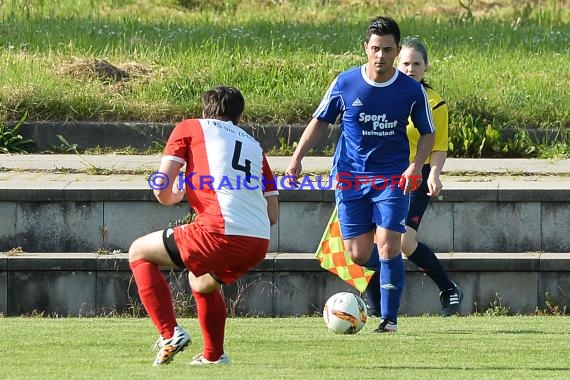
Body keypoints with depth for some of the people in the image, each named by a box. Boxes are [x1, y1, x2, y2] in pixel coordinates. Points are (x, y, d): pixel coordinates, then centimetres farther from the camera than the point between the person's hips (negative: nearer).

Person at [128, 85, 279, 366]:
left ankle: (169, 334, 3)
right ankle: (213, 356, 40)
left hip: (219, 233, -6)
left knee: (139, 253, 16)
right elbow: (272, 215, 22)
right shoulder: (254, 146, 27)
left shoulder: (190, 128, 13)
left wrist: (173, 196, 27)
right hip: (259, 244, 6)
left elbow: (161, 188, 4)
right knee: (201, 282, 37)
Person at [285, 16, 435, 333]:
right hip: (350, 178, 2)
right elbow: (320, 122, 7)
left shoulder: (412, 91, -6)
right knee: (359, 255, -1)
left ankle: (390, 319, -3)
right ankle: (390, 267, 35)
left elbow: (428, 134, 5)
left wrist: (416, 166, -12)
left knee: (387, 247, -14)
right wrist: (298, 157, -4)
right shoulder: (345, 83, -5)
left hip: (392, 179, -2)